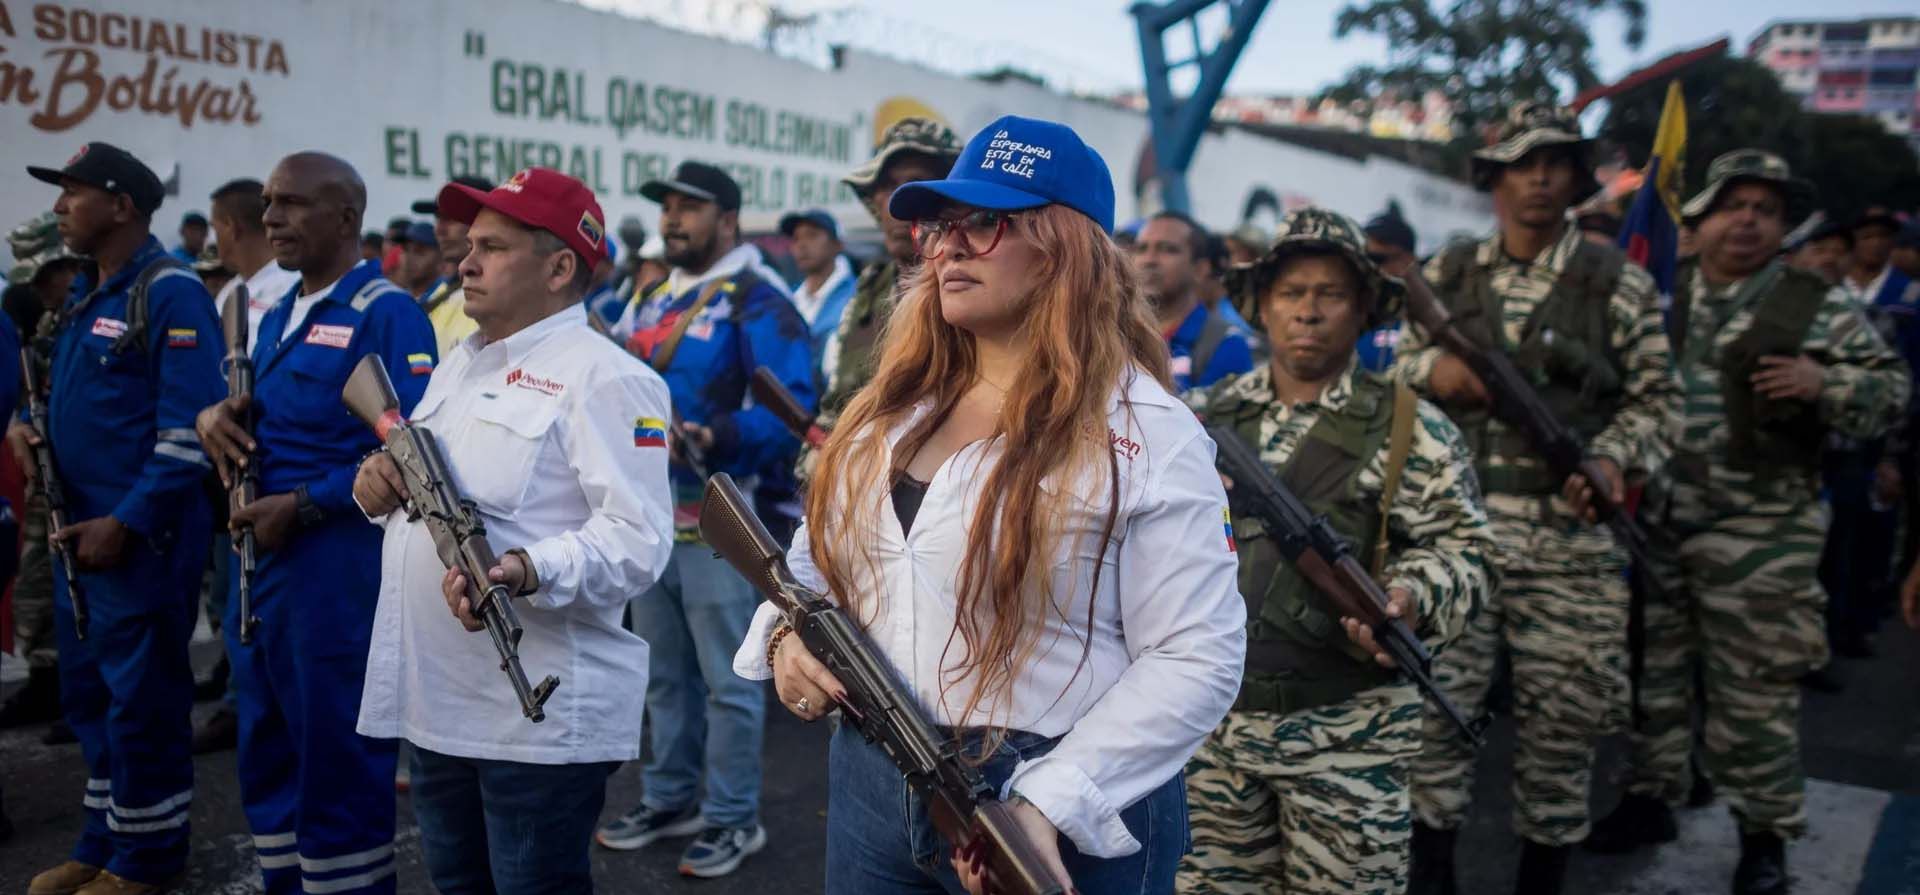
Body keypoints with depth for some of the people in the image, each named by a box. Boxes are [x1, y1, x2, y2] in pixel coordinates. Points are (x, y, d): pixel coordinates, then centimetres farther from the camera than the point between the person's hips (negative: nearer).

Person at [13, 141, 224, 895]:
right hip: (80, 529, 9)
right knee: (88, 695, 17)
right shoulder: (85, 293, 14)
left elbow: (189, 428, -19)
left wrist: (127, 523, -19)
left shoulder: (170, 291, -14)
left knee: (142, 700, 2)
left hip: (140, 537, -9)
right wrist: (30, 430, 4)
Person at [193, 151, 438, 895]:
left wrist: (303, 506, -20)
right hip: (258, 561, 9)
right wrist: (216, 416, 0)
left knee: (337, 761, 1)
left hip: (338, 567, -9)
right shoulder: (278, 316, 16)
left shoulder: (387, 313, -11)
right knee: (267, 756, 17)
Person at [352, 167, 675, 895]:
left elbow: (638, 537, -22)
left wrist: (529, 572, -38)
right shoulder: (459, 363, 16)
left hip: (540, 714, -8)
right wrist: (381, 483, 3)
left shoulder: (604, 377, -13)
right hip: (434, 699, 9)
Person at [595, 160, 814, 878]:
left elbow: (790, 407, -20)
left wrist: (715, 437, -32)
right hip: (653, 516, 8)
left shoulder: (758, 300, -11)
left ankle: (734, 817, 15)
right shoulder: (656, 300, 15)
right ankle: (669, 799, 32)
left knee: (727, 677, 2)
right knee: (664, 672, 18)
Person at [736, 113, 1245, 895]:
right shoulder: (894, 405, 7)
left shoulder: (1145, 435, -12)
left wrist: (1048, 803, -22)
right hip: (870, 786, 6)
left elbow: (1198, 660, -15)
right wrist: (788, 630, -6)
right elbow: (818, 551, 16)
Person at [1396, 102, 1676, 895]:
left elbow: (1654, 396, 7)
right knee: (1435, 704, 1)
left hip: (1569, 535, -1)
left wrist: (1613, 457, -11)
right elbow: (1399, 369, 17)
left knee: (1562, 719, 5)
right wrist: (1433, 369, -5)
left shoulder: (1618, 282, 3)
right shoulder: (1445, 274, 9)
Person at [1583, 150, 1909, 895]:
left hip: (1758, 538, -3)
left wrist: (1823, 384, -18)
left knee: (1755, 693, 5)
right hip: (1651, 525, 4)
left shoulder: (1819, 305, -1)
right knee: (1650, 674, 15)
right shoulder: (1659, 296, 8)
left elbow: (1892, 391, 0)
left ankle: (1764, 834, 20)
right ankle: (1650, 799, 31)